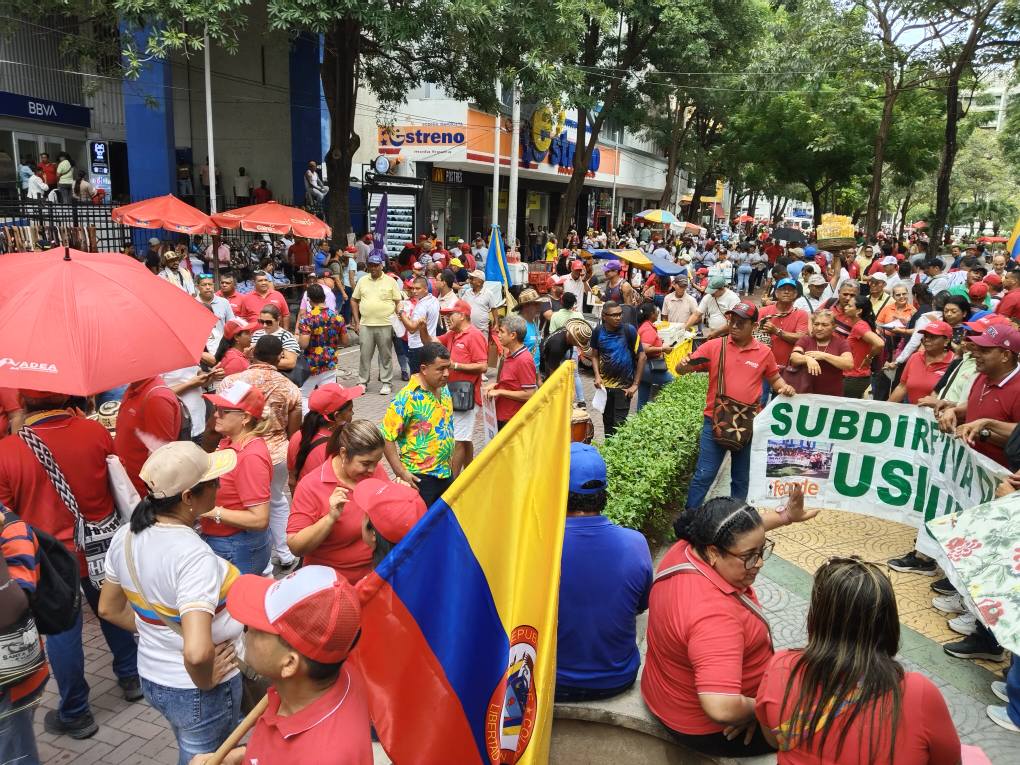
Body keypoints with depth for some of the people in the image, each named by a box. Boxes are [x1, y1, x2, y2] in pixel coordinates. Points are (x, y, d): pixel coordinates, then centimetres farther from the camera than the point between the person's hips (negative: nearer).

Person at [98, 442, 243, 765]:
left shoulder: (125, 537, -8)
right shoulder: (195, 556, -33)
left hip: (151, 677, 7)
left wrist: (154, 631, 7)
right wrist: (206, 682, -21)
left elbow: (110, 608, 7)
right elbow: (197, 652, -40)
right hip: (198, 692, -7)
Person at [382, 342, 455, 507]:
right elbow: (387, 437, -20)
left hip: (446, 473, 7)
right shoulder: (408, 397, -20)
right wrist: (401, 473, -19)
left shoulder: (444, 389, 3)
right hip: (419, 477, -7)